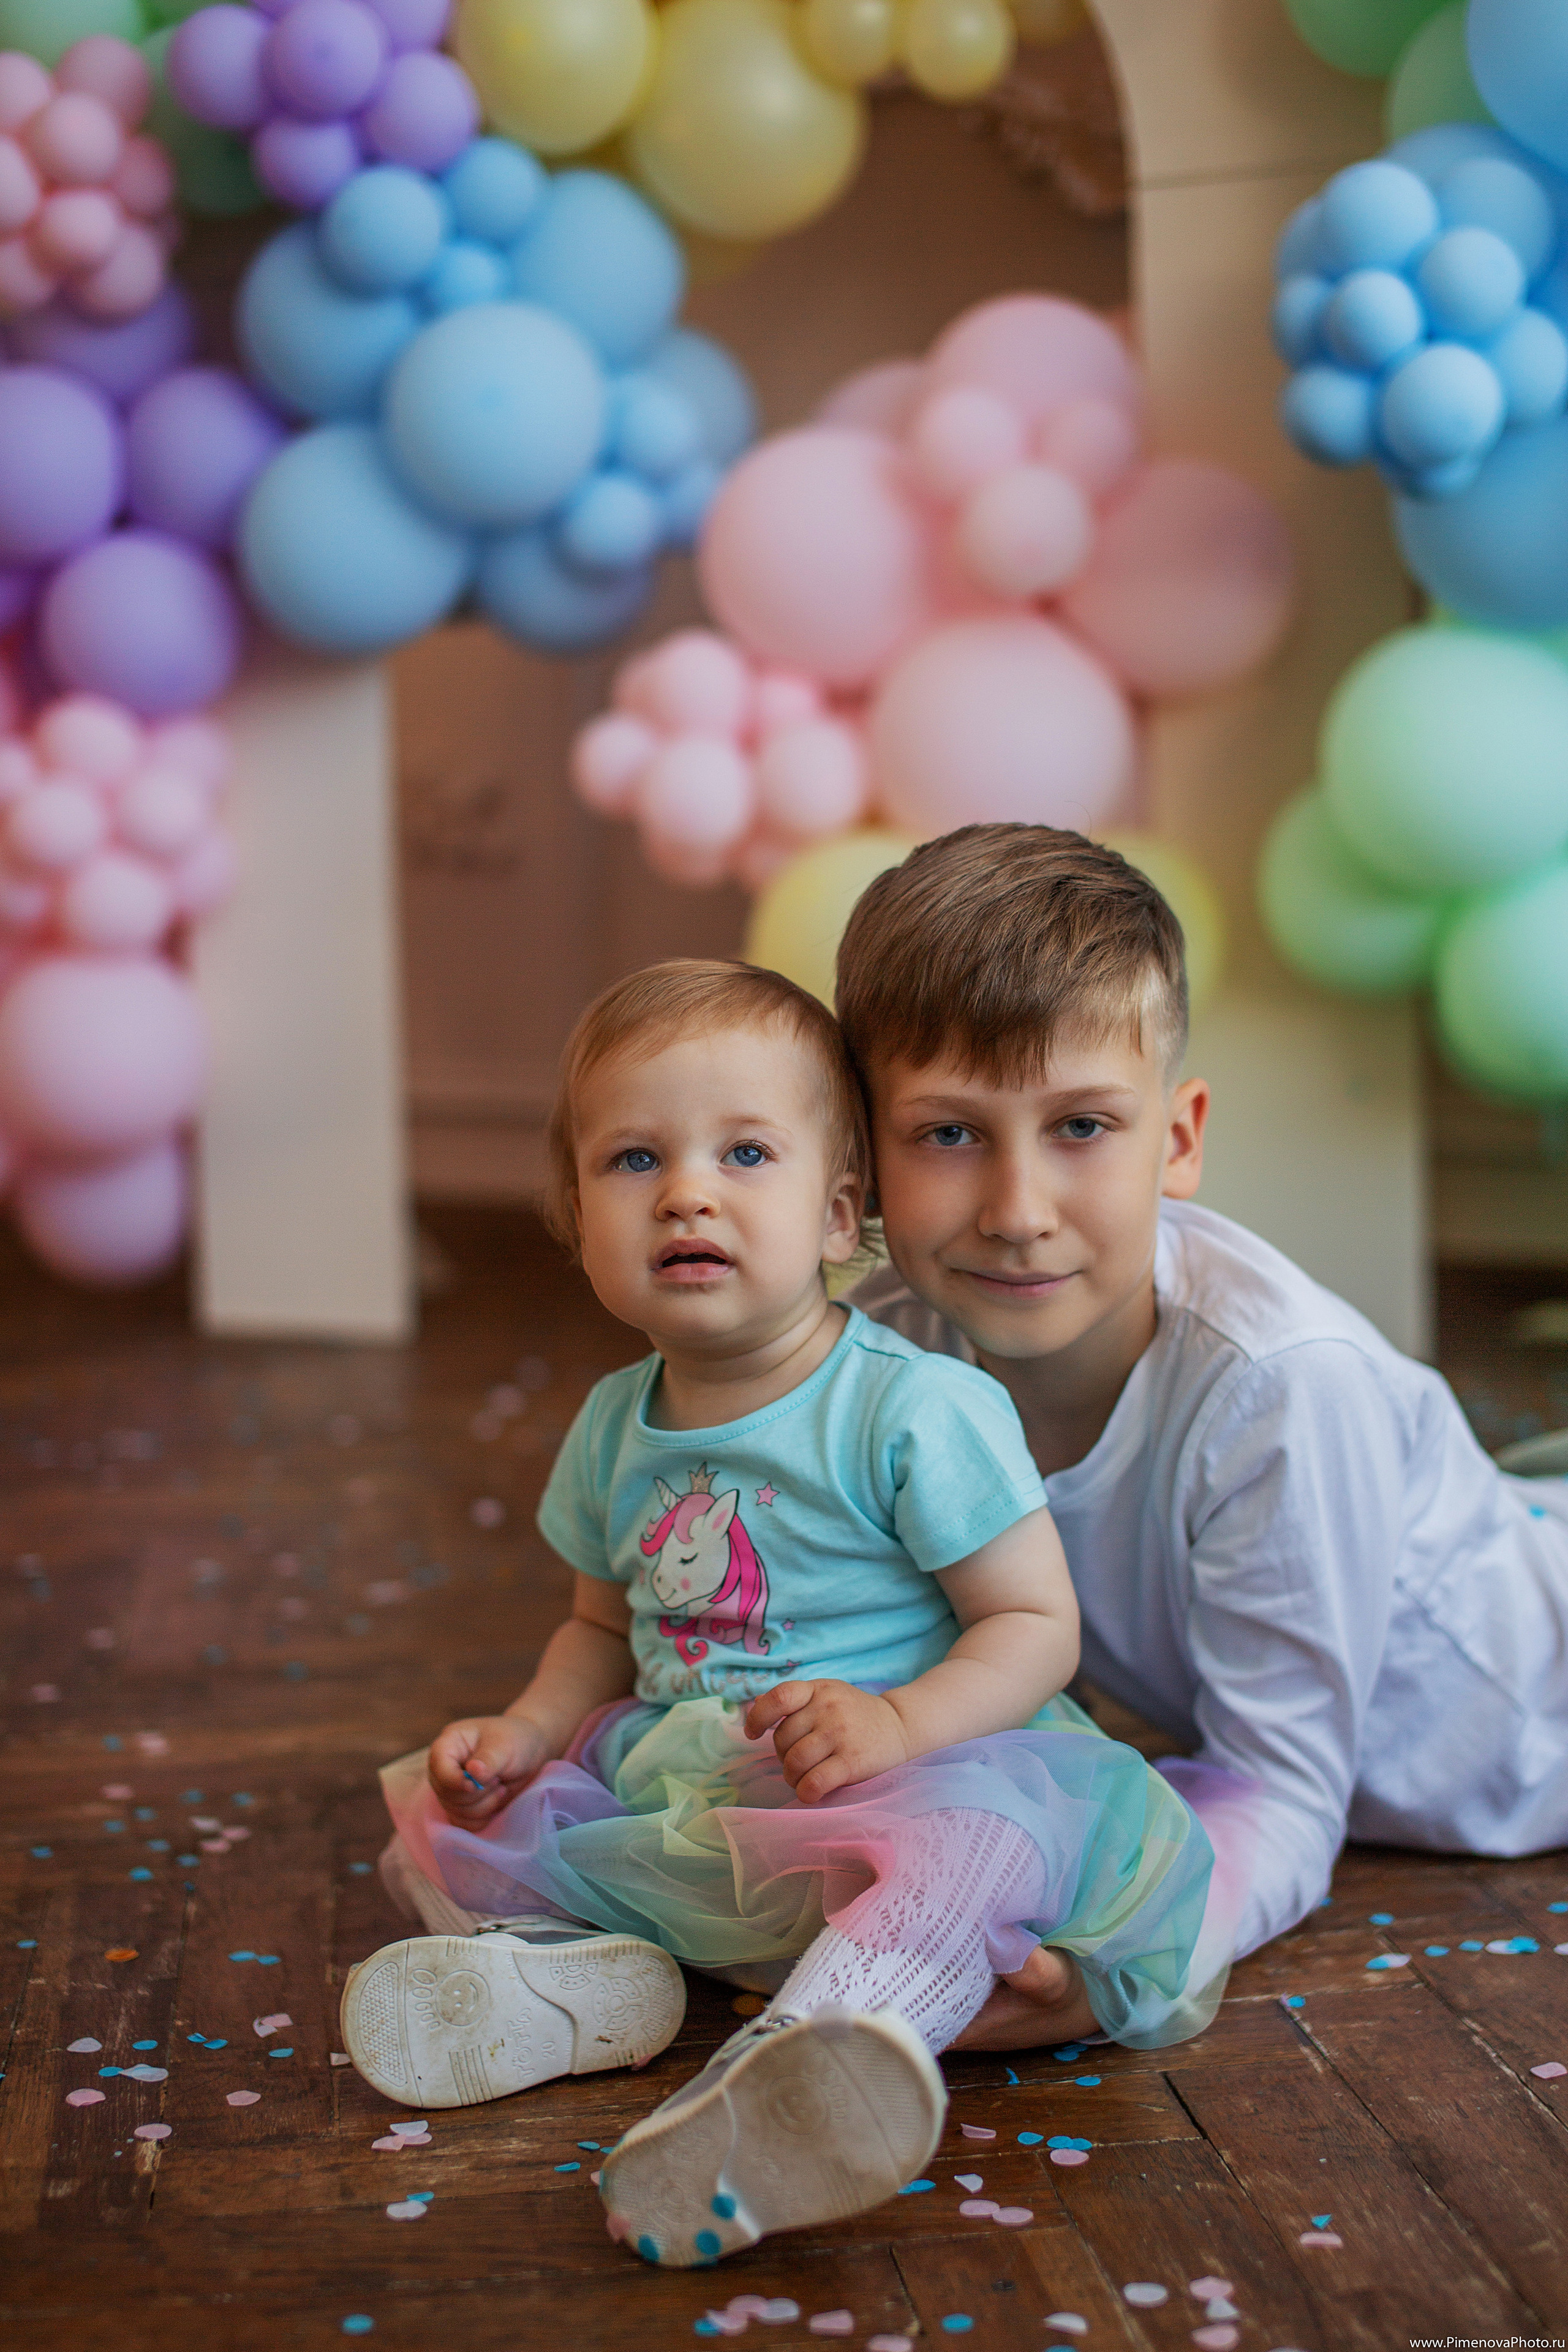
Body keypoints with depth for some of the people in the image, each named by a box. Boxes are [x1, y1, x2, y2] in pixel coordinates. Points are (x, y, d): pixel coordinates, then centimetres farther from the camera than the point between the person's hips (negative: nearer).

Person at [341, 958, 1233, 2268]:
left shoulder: (917, 1411, -13)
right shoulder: (615, 1433, 7)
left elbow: (1037, 1624, -12)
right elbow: (606, 1628, 22)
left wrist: (902, 1721, -30)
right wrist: (525, 1733, 2)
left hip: (926, 1767, -7)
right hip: (669, 1790, 7)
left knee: (975, 1835, -40)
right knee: (448, 1813, 1)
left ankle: (831, 2035, -63)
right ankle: (577, 1975, -20)